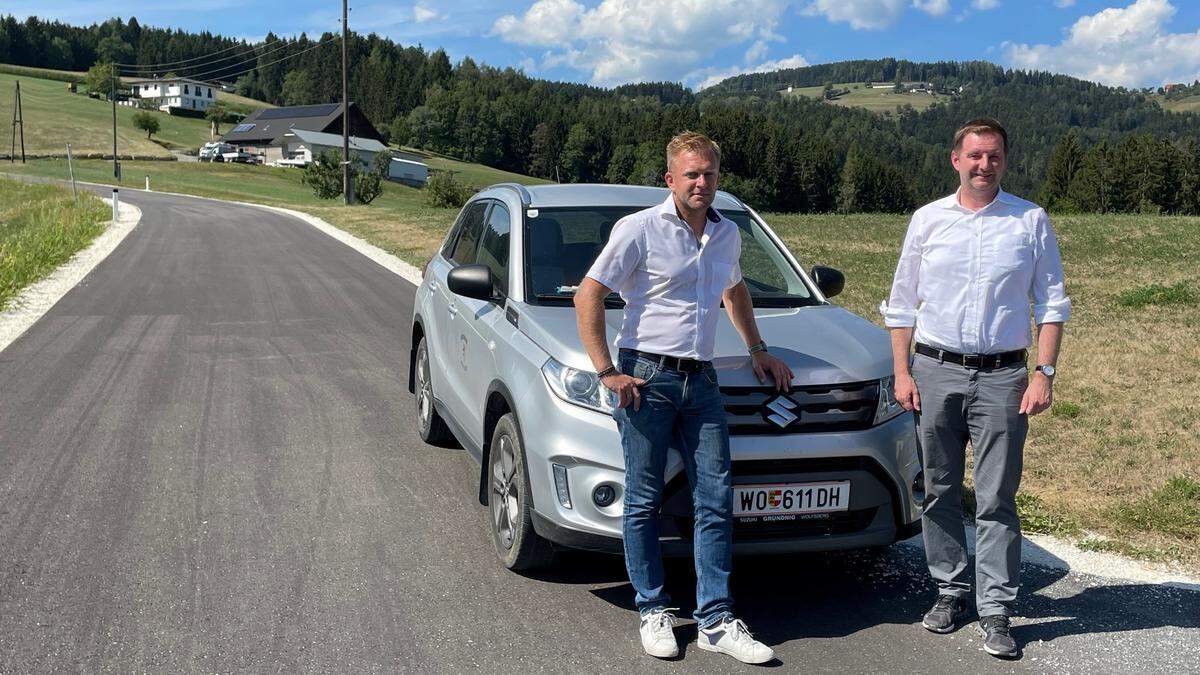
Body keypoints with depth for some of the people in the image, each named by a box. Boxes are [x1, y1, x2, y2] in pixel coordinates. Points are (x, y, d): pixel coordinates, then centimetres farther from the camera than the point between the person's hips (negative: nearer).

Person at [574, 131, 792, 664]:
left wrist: (758, 350, 27)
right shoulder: (640, 229, -6)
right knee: (643, 501, 3)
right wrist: (607, 372, -12)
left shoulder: (728, 234, 13)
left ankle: (716, 621, 8)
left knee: (716, 500, 1)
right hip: (646, 378, -5)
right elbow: (588, 296, -8)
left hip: (701, 380, 5)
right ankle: (654, 613, 16)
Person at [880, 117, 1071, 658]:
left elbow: (1050, 303, 6)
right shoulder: (927, 220, 7)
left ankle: (995, 609, 6)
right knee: (940, 492, 8)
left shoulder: (1031, 221, 4)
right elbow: (902, 303, 10)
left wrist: (1044, 374, -4)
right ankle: (950, 589, 23)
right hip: (934, 370, 2)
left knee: (997, 498, -2)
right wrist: (901, 372, 3)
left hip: (1001, 375, -2)